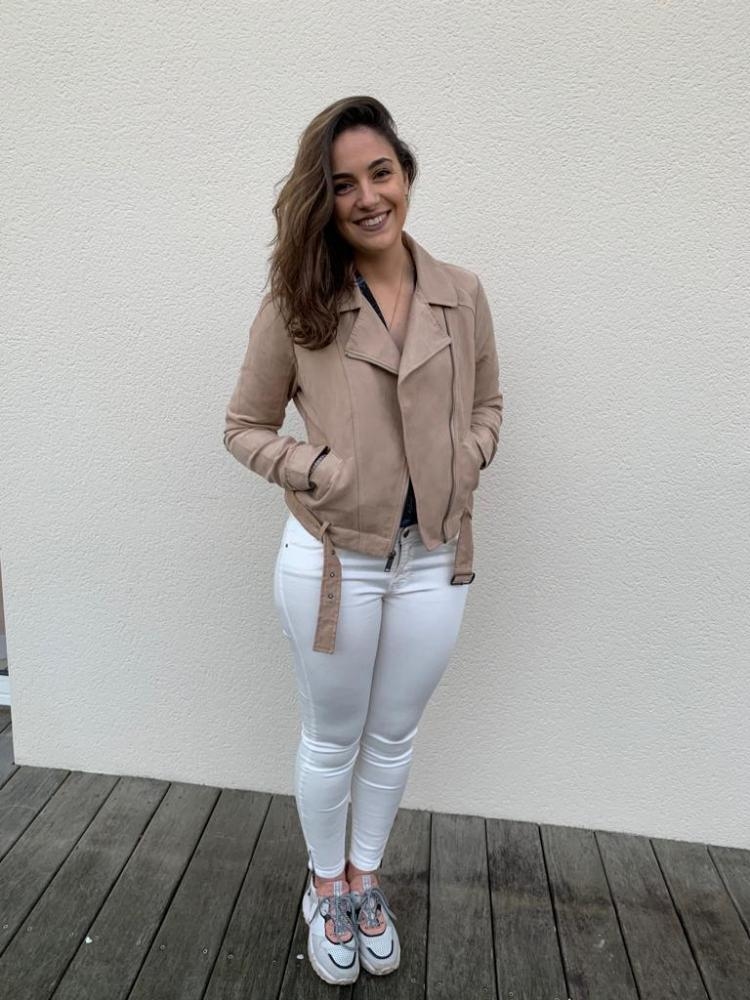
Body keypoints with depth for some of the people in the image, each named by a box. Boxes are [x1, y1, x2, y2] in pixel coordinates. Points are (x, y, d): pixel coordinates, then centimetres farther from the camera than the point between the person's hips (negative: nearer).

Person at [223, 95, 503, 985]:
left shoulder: (462, 295, 0)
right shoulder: (295, 301, -7)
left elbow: (487, 406, 12)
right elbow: (244, 426, 0)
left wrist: (465, 465, -8)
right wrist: (316, 469, -16)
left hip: (434, 560, 3)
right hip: (330, 560, -2)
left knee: (393, 738, 20)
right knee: (330, 743, 17)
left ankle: (364, 878, 48)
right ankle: (326, 885, 46)